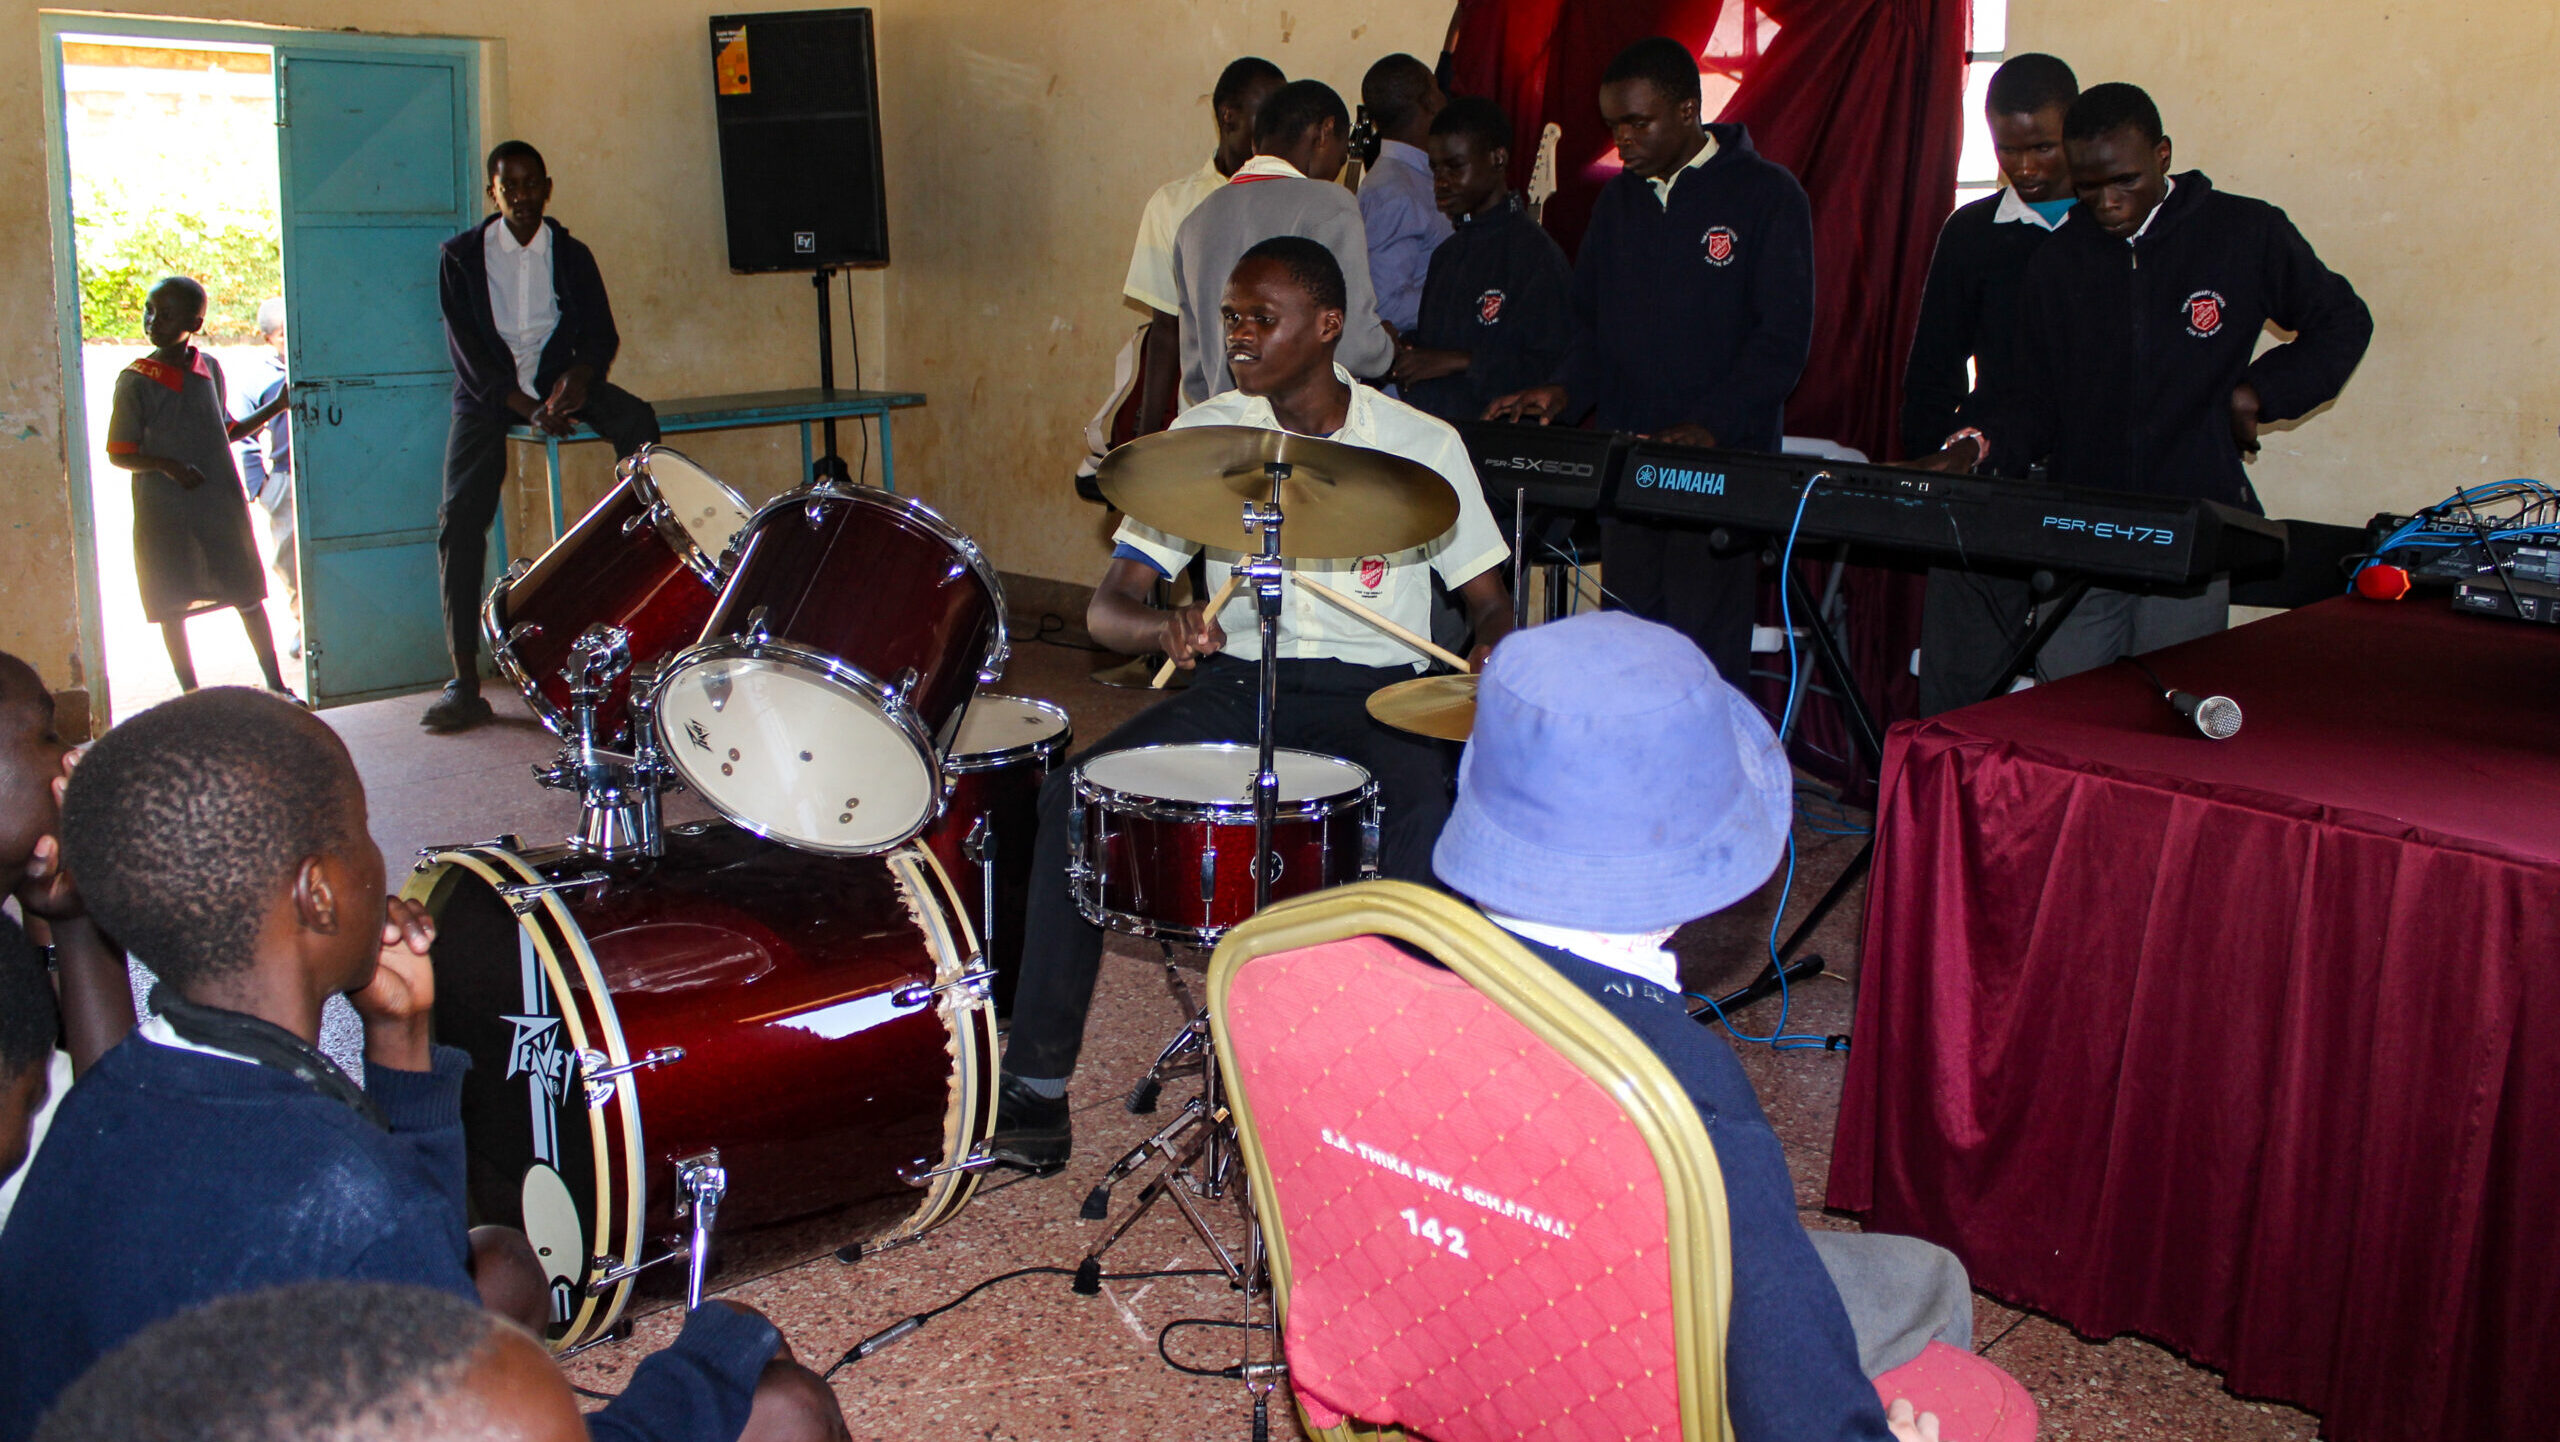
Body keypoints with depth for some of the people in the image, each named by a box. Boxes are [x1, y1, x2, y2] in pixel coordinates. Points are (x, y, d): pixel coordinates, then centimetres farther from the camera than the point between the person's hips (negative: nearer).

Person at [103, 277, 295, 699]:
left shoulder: (210, 369, 7)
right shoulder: (135, 380, -5)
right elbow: (119, 454, -4)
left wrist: (277, 406, 14)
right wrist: (167, 465, -21)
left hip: (221, 505, 3)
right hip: (163, 513, -3)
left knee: (248, 595, 4)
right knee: (170, 606, 4)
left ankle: (275, 685, 14)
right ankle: (190, 696, 15)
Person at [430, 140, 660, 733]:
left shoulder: (571, 255, 5)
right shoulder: (461, 257, -1)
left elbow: (601, 335, -2)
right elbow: (467, 349, -8)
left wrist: (575, 380, -25)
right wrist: (526, 408, -21)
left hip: (559, 377, 2)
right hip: (488, 391, -2)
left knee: (636, 420, -29)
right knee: (460, 517, -18)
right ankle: (465, 682, -19)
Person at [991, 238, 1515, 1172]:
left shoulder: (1421, 445, -1)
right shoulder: (1203, 437, 2)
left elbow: (1488, 599, 5)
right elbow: (1106, 609, -2)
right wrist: (1164, 627, -27)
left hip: (1373, 693, -1)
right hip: (1236, 683, 2)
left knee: (1429, 812, -35)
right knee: (1073, 796, -22)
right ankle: (1036, 1085, -13)